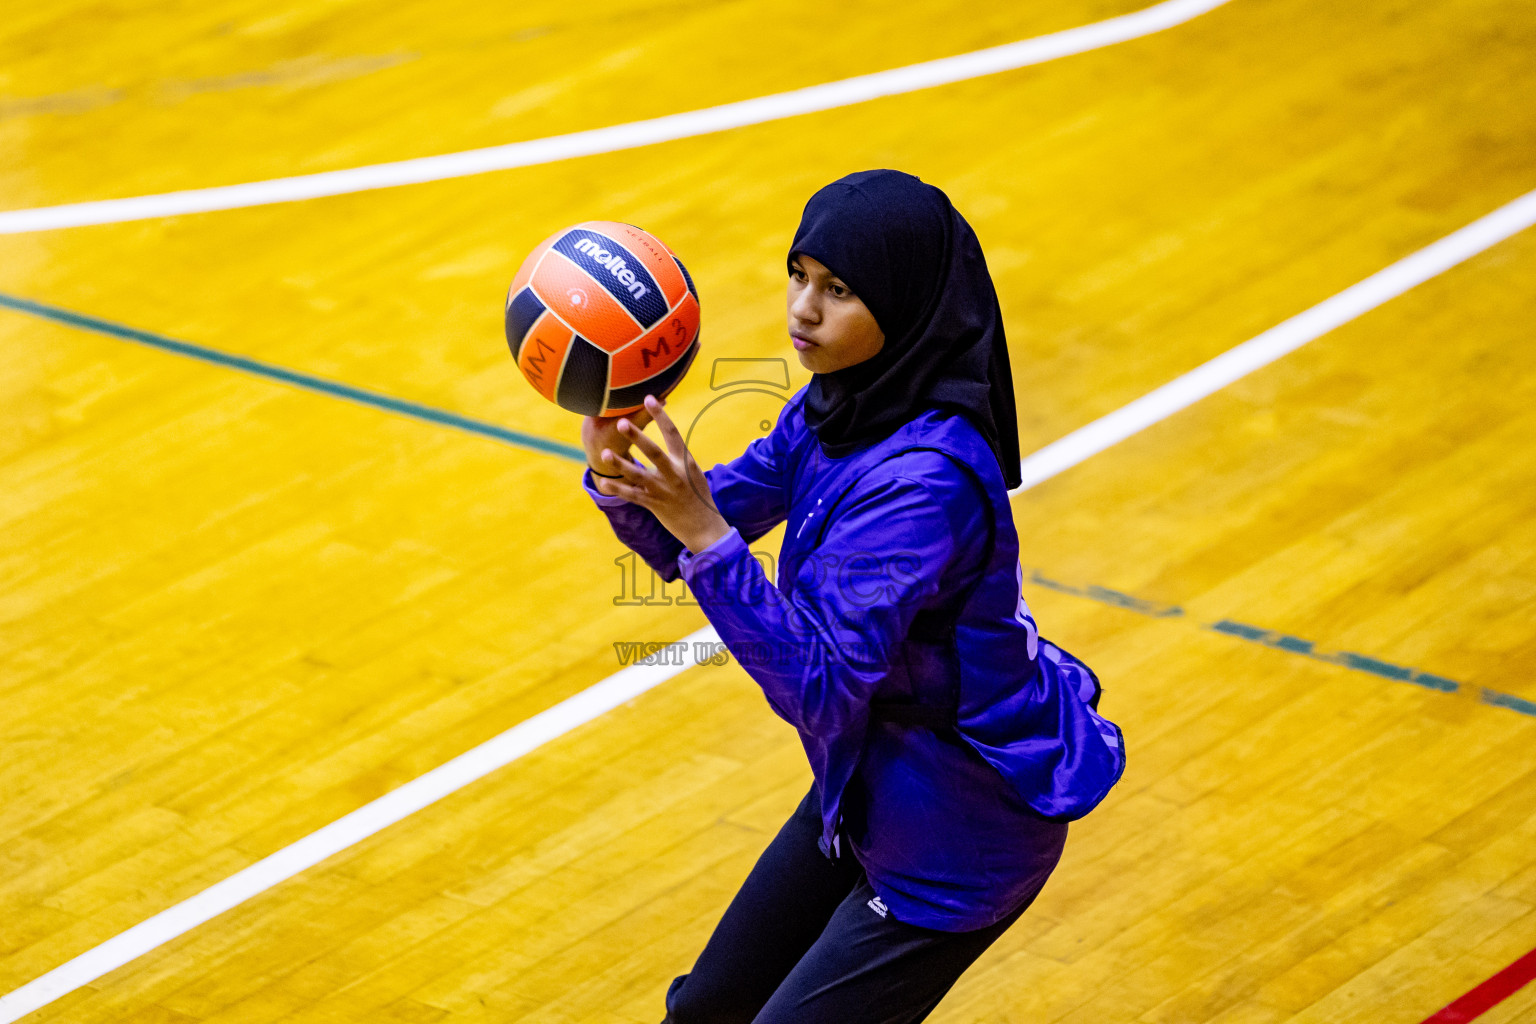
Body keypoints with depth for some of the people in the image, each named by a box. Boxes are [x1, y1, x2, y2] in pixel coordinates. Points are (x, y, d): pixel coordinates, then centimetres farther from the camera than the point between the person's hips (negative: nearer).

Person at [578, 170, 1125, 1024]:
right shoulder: (835, 406, -5)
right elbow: (684, 543, -1)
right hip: (870, 785, 9)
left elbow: (819, 692, -34)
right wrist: (622, 470, -21)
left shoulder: (926, 479, -32)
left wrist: (704, 534, -40)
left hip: (962, 839, -9)